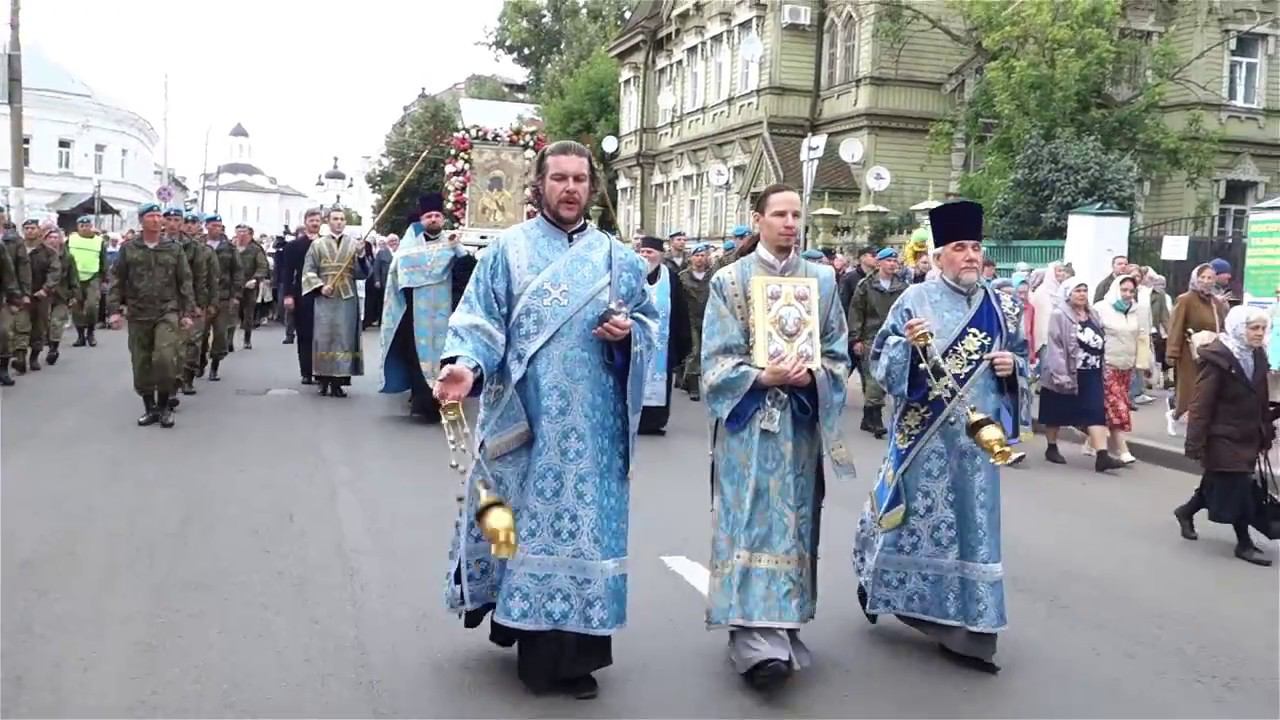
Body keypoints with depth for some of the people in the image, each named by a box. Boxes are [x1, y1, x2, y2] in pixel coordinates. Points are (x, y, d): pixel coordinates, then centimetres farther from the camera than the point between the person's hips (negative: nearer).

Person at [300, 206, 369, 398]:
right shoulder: (317, 245, 6)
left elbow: (363, 273, 1)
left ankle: (339, 381, 2)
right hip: (324, 299, 0)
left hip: (347, 299, 0)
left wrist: (361, 256, -17)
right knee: (324, 339, 0)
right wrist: (320, 286, -10)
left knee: (344, 339, -1)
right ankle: (324, 379, 7)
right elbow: (308, 271, 5)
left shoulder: (354, 244, 6)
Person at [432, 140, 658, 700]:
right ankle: (532, 642, 16)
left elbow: (650, 322, 15)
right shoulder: (507, 250, 3)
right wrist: (464, 365, -23)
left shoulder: (617, 258, 11)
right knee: (523, 519, 2)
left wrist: (628, 334, -7)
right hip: (523, 418, -2)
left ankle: (571, 653, 14)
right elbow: (478, 320, -5)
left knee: (585, 524, 4)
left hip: (592, 423, 2)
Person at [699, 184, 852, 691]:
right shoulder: (730, 280, -1)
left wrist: (811, 374, -14)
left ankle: (781, 626, 19)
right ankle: (758, 639, -11)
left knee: (794, 520, 8)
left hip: (801, 422, 4)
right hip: (749, 419, -3)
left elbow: (837, 353, 7)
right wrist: (763, 377, -22)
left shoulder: (822, 279, 8)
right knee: (754, 520, -9)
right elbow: (717, 359, -6)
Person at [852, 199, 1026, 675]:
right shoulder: (915, 300, -4)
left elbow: (1023, 362, 17)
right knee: (917, 512, 5)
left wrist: (1012, 366, -5)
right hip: (923, 433, -3)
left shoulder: (1002, 307, 8)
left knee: (972, 522, 5)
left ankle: (964, 628, 13)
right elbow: (881, 361, -6)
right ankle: (876, 577, 34)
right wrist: (907, 343, -25)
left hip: (978, 435, 4)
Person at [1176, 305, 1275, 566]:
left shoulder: (1257, 356, 6)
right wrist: (1195, 441, -20)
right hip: (1224, 436, -8)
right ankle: (1244, 544, 9)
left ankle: (1187, 511, 38)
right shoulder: (1217, 358, -18)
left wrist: (1266, 431, 15)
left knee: (1218, 483, 16)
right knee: (1237, 488, -2)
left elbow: (1261, 399, 14)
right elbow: (1201, 403, -19)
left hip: (1247, 436, 8)